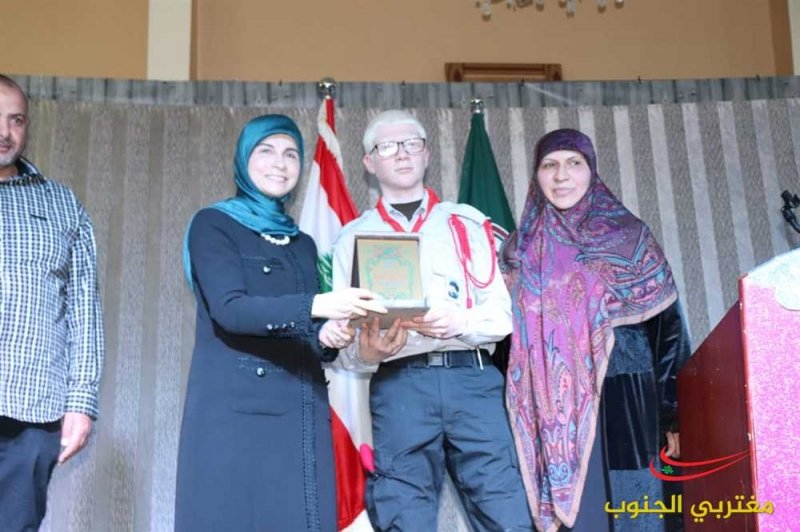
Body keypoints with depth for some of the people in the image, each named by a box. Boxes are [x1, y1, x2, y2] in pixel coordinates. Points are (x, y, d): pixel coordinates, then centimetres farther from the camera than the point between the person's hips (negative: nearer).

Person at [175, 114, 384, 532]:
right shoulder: (213, 225, 3)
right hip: (234, 408, -5)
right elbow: (230, 309, -13)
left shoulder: (303, 244, 20)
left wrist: (328, 336, -4)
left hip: (300, 413, 5)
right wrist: (316, 306, -25)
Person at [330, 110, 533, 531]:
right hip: (398, 386, 0)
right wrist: (365, 353, -14)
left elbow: (503, 314, 8)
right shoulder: (353, 238, 15)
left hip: (473, 378, 0)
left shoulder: (467, 223, 15)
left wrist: (460, 322, -13)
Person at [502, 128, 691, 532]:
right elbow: (505, 332, 12)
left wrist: (675, 413, 0)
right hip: (553, 411, 1)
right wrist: (512, 417, 6)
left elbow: (666, 326, 4)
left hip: (623, 404, -1)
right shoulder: (521, 249, 10)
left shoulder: (629, 237, 5)